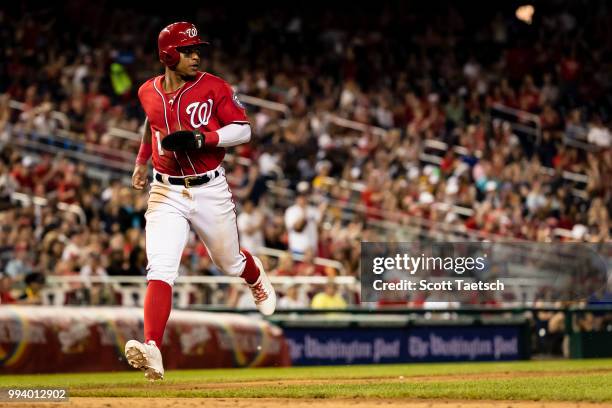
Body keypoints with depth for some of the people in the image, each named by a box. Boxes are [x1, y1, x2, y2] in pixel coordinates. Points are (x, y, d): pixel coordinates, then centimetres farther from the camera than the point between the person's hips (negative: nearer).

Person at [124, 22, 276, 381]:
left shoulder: (213, 87, -8)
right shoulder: (148, 92, 3)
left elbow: (243, 130, -8)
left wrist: (202, 138, -22)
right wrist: (142, 159, 31)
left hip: (211, 190, -1)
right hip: (166, 193, 1)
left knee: (230, 263, 19)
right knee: (161, 270, -18)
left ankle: (257, 278, 59)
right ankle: (152, 350, -30)